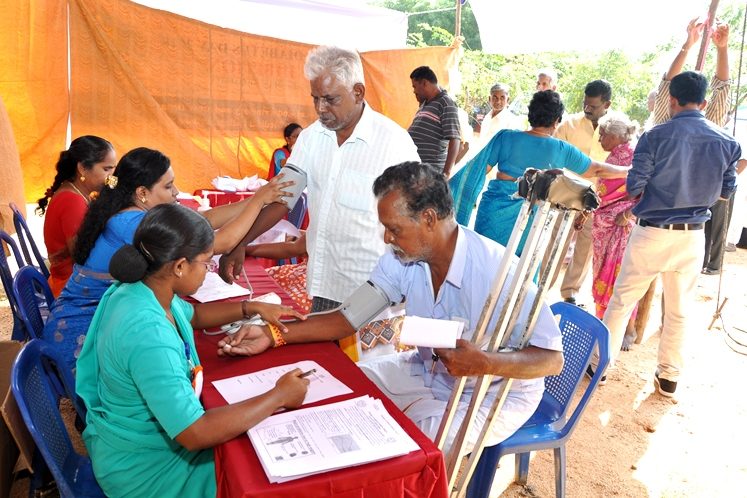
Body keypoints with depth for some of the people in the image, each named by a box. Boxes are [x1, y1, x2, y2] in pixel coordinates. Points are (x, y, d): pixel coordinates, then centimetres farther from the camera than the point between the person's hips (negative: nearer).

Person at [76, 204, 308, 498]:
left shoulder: (141, 288, -7)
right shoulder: (149, 335, -36)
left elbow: (192, 314, 16)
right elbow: (195, 435, -35)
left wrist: (251, 308, 5)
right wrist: (279, 396, -27)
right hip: (142, 467, -8)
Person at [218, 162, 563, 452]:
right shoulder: (401, 259, -12)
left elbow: (552, 358, -24)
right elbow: (355, 315, -10)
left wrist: (485, 362, -42)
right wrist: (274, 335, -20)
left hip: (495, 393, -6)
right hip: (427, 371, 6)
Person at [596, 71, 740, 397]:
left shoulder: (655, 136, -11)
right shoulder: (727, 142, 1)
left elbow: (634, 189, -11)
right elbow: (725, 192, 9)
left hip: (652, 233, -3)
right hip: (693, 236, 3)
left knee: (622, 300, 10)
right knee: (679, 311, 15)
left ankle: (600, 363, 18)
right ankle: (669, 378, 26)